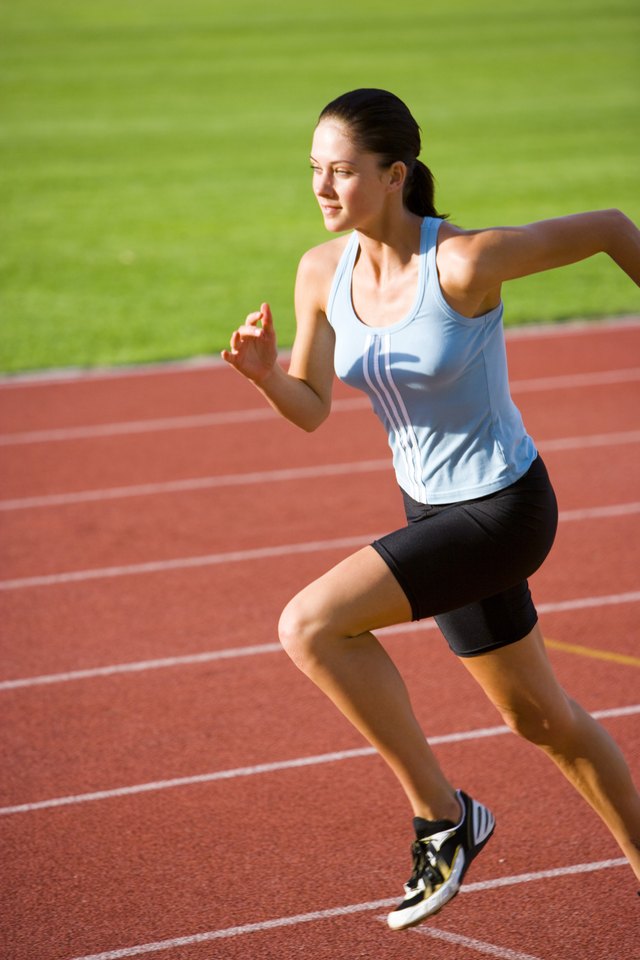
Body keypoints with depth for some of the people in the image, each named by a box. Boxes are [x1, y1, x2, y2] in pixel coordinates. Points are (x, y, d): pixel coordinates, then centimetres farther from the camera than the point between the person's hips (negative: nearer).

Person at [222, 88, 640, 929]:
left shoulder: (466, 261, -25)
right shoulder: (322, 272, -6)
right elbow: (311, 409, 3)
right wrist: (264, 372, -18)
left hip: (505, 512, -8)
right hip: (436, 510, 8)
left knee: (310, 625, -22)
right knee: (541, 720, 22)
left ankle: (442, 814, -6)